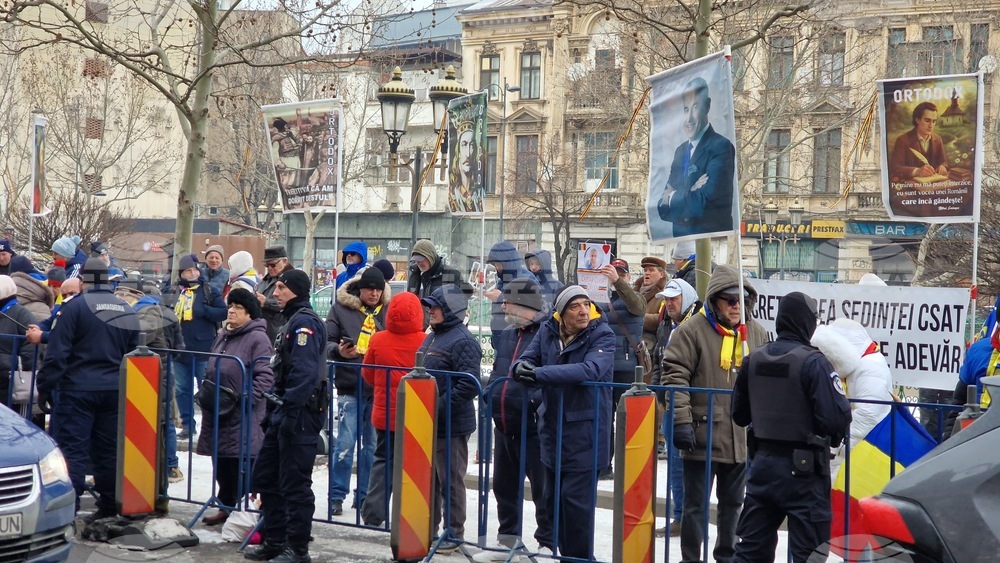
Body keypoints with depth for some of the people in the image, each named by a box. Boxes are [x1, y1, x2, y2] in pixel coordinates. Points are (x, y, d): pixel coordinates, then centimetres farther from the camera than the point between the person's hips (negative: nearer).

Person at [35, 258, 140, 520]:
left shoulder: (75, 306, -9)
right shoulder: (127, 310, 10)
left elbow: (57, 351, -12)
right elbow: (132, 354, 16)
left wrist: (45, 387, -6)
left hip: (78, 390, -5)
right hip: (114, 391, 6)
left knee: (72, 449, -4)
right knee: (108, 449, 11)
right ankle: (109, 506, 15)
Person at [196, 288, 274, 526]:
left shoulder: (257, 338, -10)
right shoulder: (223, 336, 17)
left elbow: (266, 376, -17)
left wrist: (246, 399, -22)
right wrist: (206, 394, 13)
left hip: (244, 417, -8)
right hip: (218, 414, 9)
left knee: (244, 465, -8)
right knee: (222, 464, 14)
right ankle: (226, 507, 26)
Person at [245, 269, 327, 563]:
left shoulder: (305, 322, -14)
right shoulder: (292, 321, 19)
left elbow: (304, 372, -23)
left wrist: (290, 412, -26)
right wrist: (274, 411, 20)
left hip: (300, 414, -11)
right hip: (283, 411, 11)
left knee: (294, 484, -5)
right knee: (265, 475, 15)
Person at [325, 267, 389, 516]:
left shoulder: (388, 311, 8)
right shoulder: (341, 308, 2)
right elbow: (327, 341, 1)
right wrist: (339, 351, -20)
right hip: (350, 388, -3)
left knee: (373, 445, 9)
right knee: (345, 443, -5)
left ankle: (364, 495, 19)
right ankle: (337, 496, 4)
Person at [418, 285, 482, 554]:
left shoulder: (462, 341, -15)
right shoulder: (432, 338, 15)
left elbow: (469, 386, -22)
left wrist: (439, 408, -22)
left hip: (451, 426, -9)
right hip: (427, 423, 9)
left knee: (451, 481, 0)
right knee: (429, 479, 17)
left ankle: (454, 533, 10)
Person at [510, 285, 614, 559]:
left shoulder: (602, 335, -11)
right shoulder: (548, 331, 4)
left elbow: (591, 369, -28)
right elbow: (526, 360, 1)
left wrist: (540, 373, -33)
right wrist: (521, 367, -26)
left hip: (585, 433, -5)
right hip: (552, 428, 6)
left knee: (576, 500, -6)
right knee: (553, 499, 13)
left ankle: (580, 556, 8)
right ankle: (564, 554, 26)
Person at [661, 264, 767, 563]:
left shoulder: (757, 333, 8)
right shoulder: (692, 330, -9)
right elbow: (674, 376, -12)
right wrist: (681, 421, -17)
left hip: (742, 437, 5)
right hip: (702, 435, -5)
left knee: (733, 503, 18)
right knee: (696, 505, 3)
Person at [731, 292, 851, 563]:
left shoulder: (753, 360, 2)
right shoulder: (813, 362, -17)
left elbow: (739, 415, 10)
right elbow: (837, 418, -22)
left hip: (763, 462, 6)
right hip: (802, 469, -6)